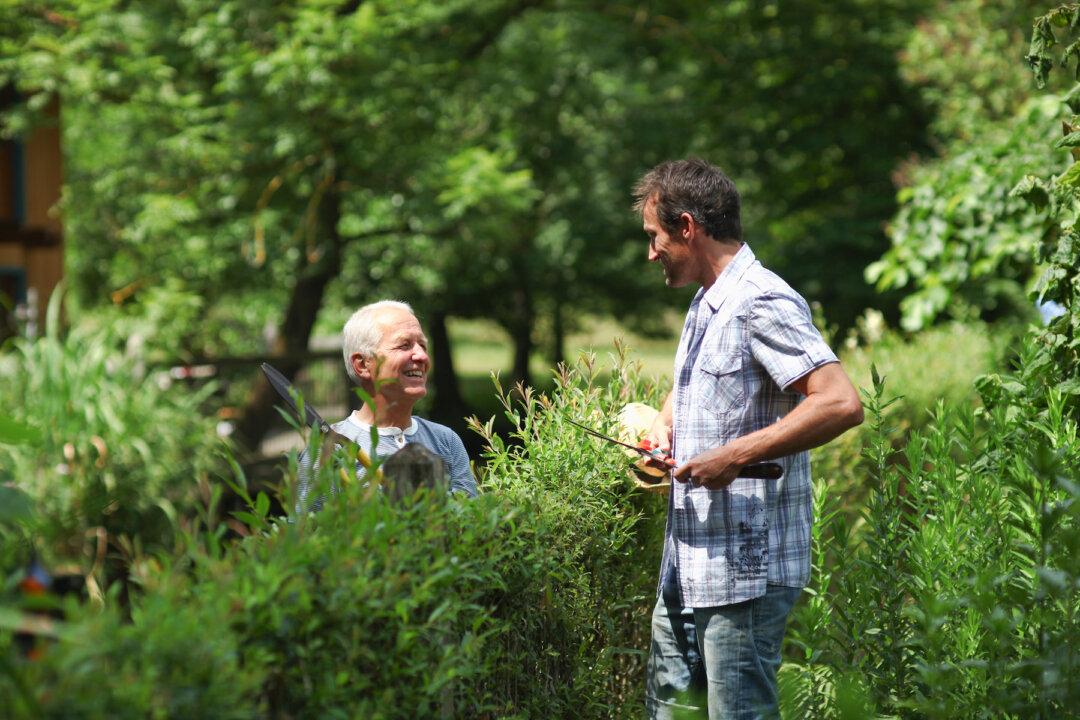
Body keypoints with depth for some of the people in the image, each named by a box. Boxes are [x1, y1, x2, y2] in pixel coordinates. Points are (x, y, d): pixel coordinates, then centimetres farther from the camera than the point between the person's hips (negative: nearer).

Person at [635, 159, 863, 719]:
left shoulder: (762, 304, -15)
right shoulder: (704, 306, 17)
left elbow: (841, 404, -26)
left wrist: (734, 456, -23)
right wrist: (663, 426, 12)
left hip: (745, 570, -10)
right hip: (688, 565, 10)